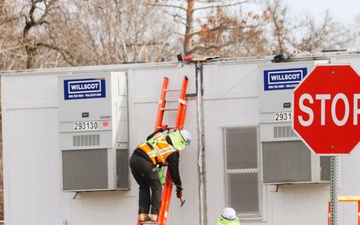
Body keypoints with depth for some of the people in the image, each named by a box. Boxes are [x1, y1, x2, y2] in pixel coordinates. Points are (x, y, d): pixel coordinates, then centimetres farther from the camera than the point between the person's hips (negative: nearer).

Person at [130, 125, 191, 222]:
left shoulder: (160, 135, 20)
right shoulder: (173, 151, 5)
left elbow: (148, 138, 42)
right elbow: (174, 171, 10)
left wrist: (161, 129, 56)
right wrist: (179, 188, 21)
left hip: (134, 157, 7)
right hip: (145, 163, -7)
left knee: (144, 187, 21)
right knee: (157, 187, 13)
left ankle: (142, 214, 13)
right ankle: (154, 214, 6)